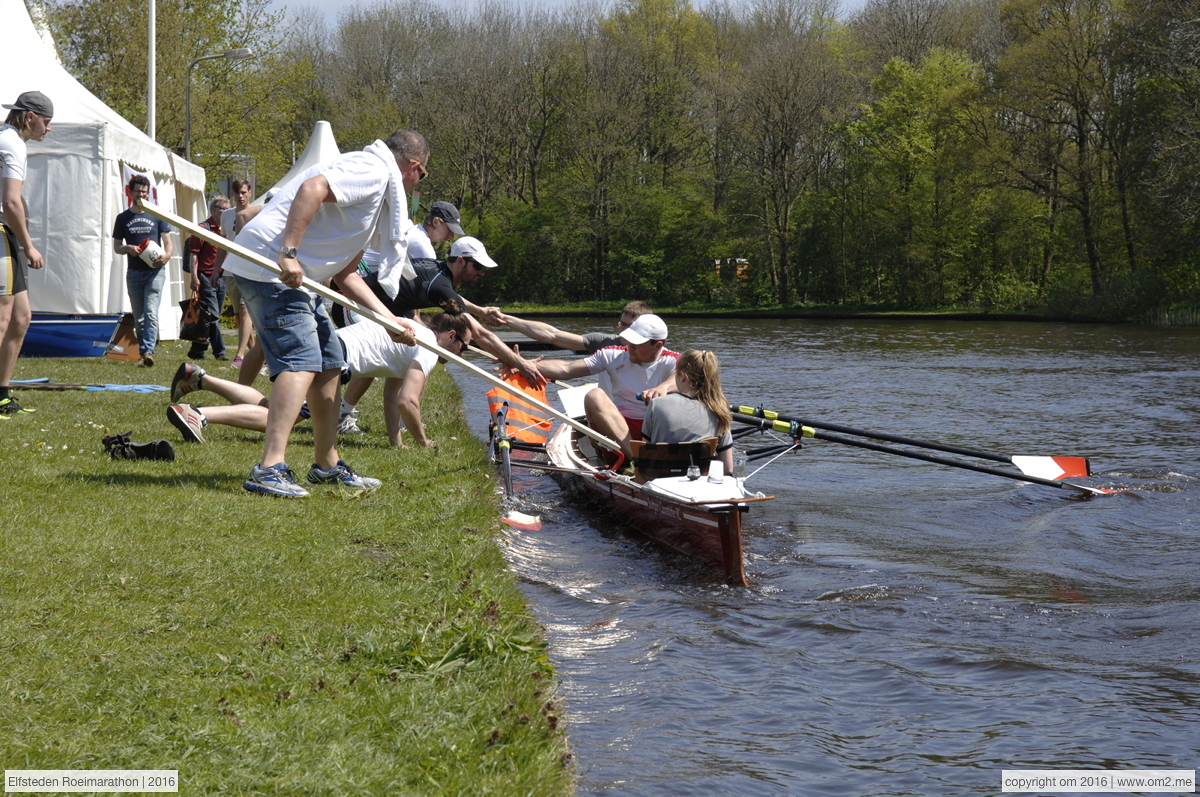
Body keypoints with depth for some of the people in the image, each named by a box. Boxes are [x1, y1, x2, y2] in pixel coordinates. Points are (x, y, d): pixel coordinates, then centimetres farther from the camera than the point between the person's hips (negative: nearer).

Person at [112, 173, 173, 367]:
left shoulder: (157, 215, 6)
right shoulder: (123, 218, 10)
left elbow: (168, 242, 6)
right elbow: (116, 246, 12)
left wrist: (167, 255, -16)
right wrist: (128, 248, -11)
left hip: (155, 271, -3)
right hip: (134, 272, 3)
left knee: (151, 313, -17)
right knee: (138, 317, 8)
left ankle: (148, 350, -24)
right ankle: (143, 353, 15)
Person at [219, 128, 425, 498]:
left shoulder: (380, 191, 25)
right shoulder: (374, 170, -7)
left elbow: (346, 275, 22)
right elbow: (312, 188, -25)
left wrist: (392, 321, 17)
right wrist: (289, 254, -28)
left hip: (295, 274, 11)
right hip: (269, 263, -11)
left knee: (329, 361, 15)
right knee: (300, 362, -18)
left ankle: (327, 464, 25)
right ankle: (270, 470, -24)